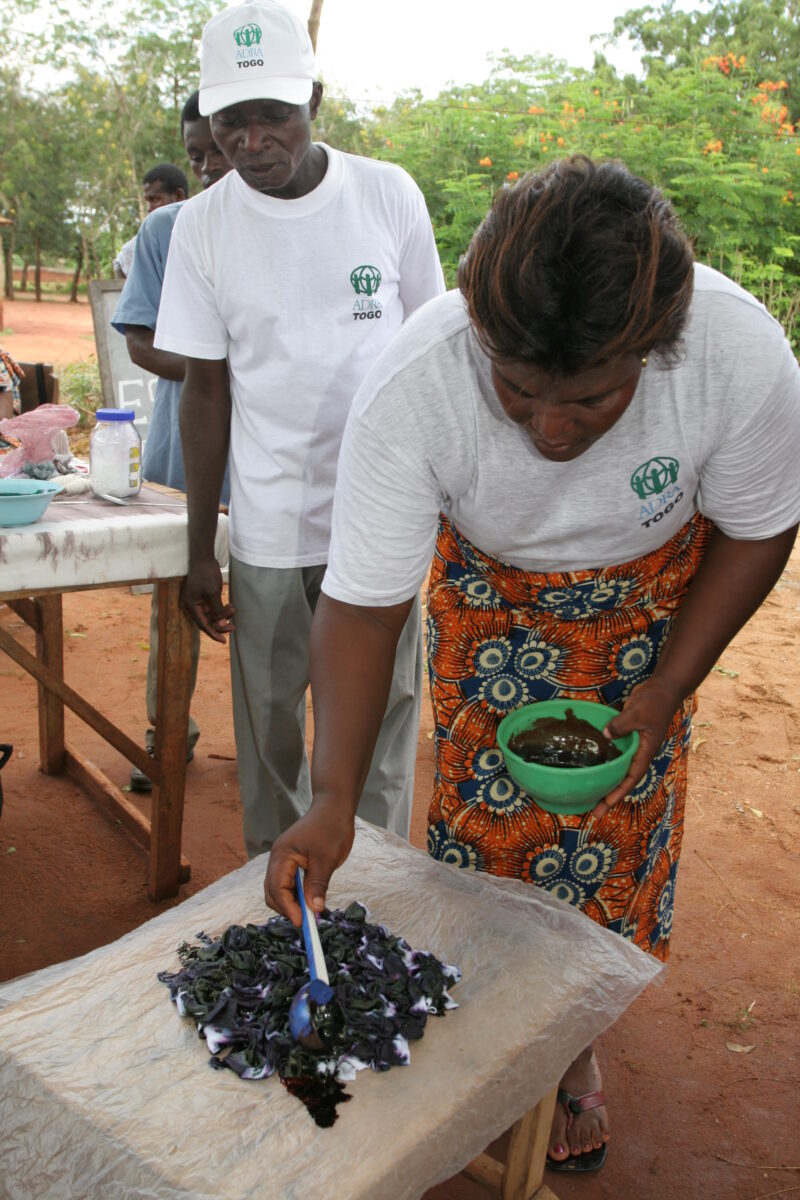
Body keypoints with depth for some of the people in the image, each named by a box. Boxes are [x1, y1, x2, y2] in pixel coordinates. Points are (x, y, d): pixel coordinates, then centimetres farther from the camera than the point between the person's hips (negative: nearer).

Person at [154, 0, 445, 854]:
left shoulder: (390, 195, -1)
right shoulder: (201, 225, 0)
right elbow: (207, 386, 4)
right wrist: (200, 550, 4)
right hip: (266, 528, 1)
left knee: (380, 721, 7)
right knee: (267, 728, 9)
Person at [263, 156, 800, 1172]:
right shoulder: (411, 386, -36)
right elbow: (362, 605, -28)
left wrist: (665, 690, -19)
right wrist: (334, 802, -37)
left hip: (650, 586, 1)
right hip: (489, 585, 0)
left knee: (614, 826, 6)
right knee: (481, 811, 0)